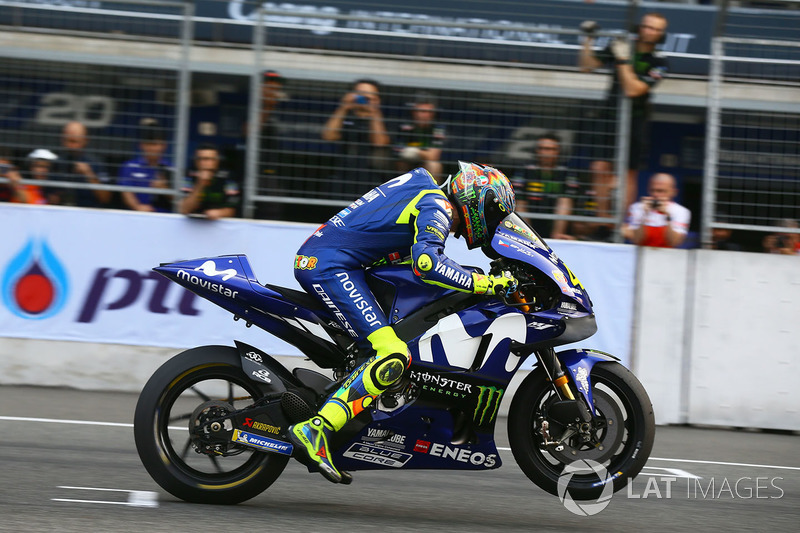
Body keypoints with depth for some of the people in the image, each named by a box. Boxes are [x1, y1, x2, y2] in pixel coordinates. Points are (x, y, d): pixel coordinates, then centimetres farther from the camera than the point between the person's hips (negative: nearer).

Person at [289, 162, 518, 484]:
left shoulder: (423, 189, 21)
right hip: (331, 266, -11)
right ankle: (315, 430, -26)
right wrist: (486, 284, -24)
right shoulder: (438, 207, -8)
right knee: (394, 356, -21)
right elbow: (426, 262, -27)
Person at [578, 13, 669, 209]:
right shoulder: (620, 46, 1)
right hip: (611, 117, 2)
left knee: (629, 173, 1)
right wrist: (588, 40, -3)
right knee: (601, 168, -7)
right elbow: (586, 65, 7)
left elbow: (632, 90, -19)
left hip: (636, 121, -2)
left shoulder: (658, 63, -8)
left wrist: (622, 60, -22)